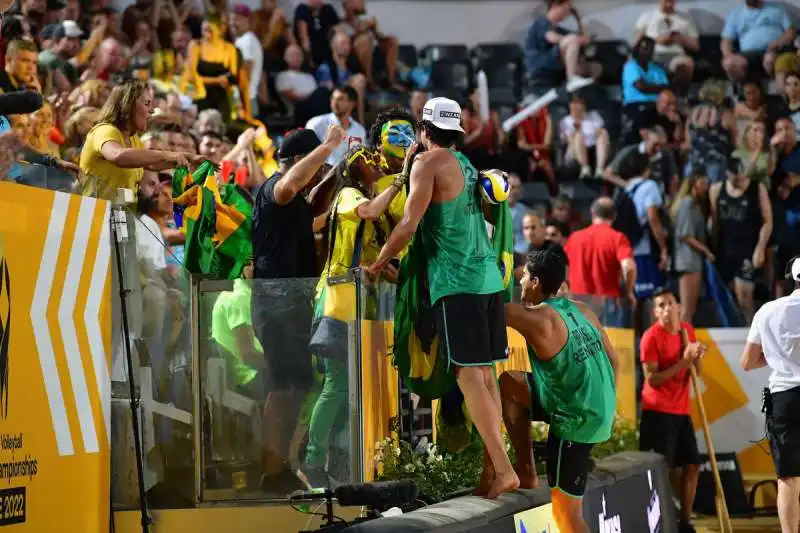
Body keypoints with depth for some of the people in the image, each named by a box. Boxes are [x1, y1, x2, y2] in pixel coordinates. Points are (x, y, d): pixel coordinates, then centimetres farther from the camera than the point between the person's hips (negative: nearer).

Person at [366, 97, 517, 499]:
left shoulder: (428, 163, -6)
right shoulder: (468, 165, 17)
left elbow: (409, 225, -11)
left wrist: (377, 264, 1)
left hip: (458, 281, -8)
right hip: (488, 276, 8)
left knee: (469, 375, -10)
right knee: (485, 373, 8)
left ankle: (503, 470, -18)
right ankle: (494, 460, 7)